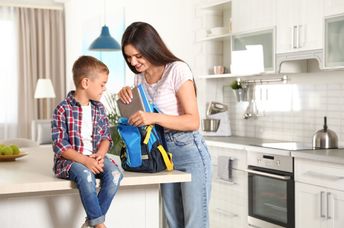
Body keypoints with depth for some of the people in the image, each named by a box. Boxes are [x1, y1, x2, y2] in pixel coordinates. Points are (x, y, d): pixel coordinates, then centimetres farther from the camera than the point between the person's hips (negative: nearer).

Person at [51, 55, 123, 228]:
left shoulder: (99, 108, 10)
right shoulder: (63, 109, -9)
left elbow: (106, 137, 10)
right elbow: (59, 145, -13)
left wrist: (100, 154, -12)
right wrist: (85, 160, -23)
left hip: (95, 157, 5)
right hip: (70, 160, -5)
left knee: (114, 173, -24)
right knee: (85, 174, -36)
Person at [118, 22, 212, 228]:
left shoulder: (177, 70, -14)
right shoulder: (140, 77, 8)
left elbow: (193, 122, -18)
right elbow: (138, 116, 17)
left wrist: (155, 118, -31)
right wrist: (126, 96, -3)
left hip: (189, 151, -7)